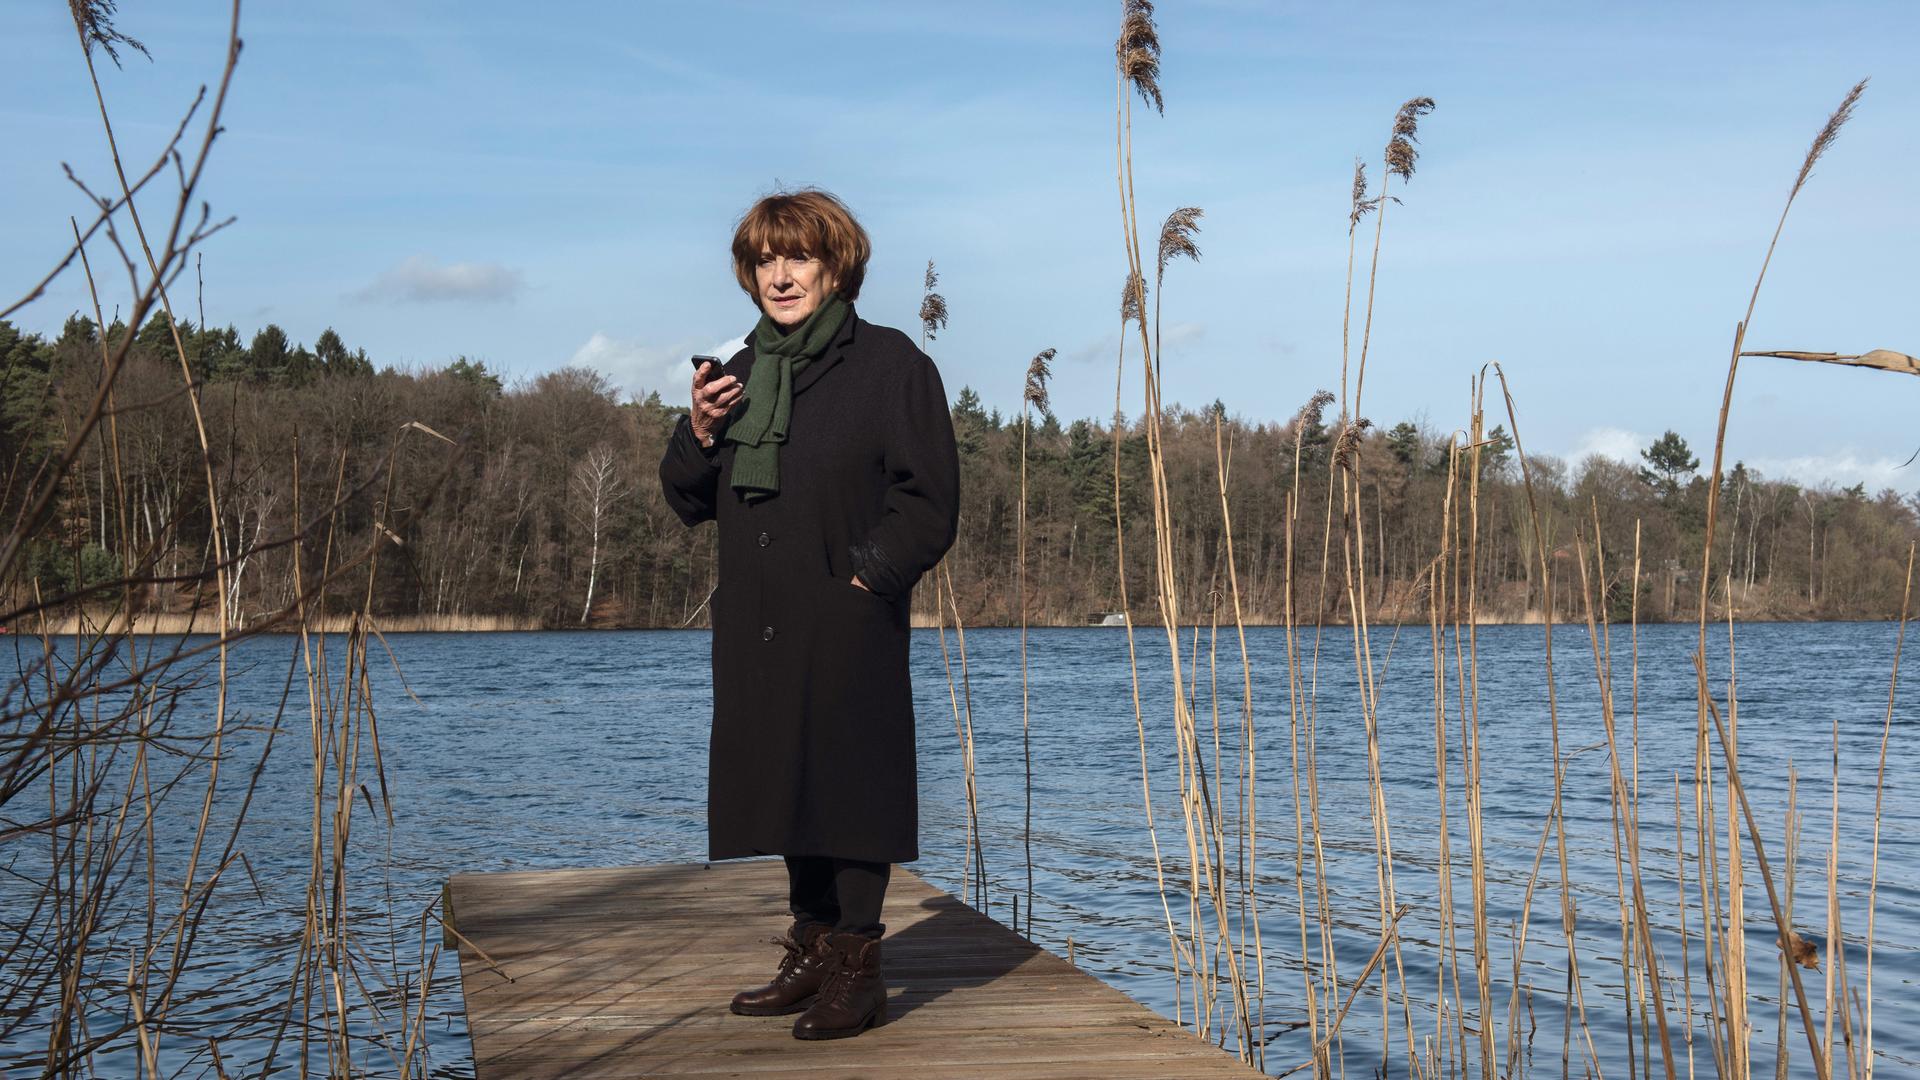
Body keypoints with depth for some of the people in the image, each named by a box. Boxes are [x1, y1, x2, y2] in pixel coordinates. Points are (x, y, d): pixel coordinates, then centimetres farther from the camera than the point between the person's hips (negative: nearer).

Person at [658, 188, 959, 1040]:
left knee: (851, 786, -5)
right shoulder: (740, 374, 16)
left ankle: (855, 967, 3)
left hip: (847, 627, -6)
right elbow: (687, 498, 17)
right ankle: (813, 949, 23)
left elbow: (929, 503, -7)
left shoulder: (890, 364, -3)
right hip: (758, 629, 7)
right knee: (789, 782, 12)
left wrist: (864, 578, -15)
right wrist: (699, 432, -2)